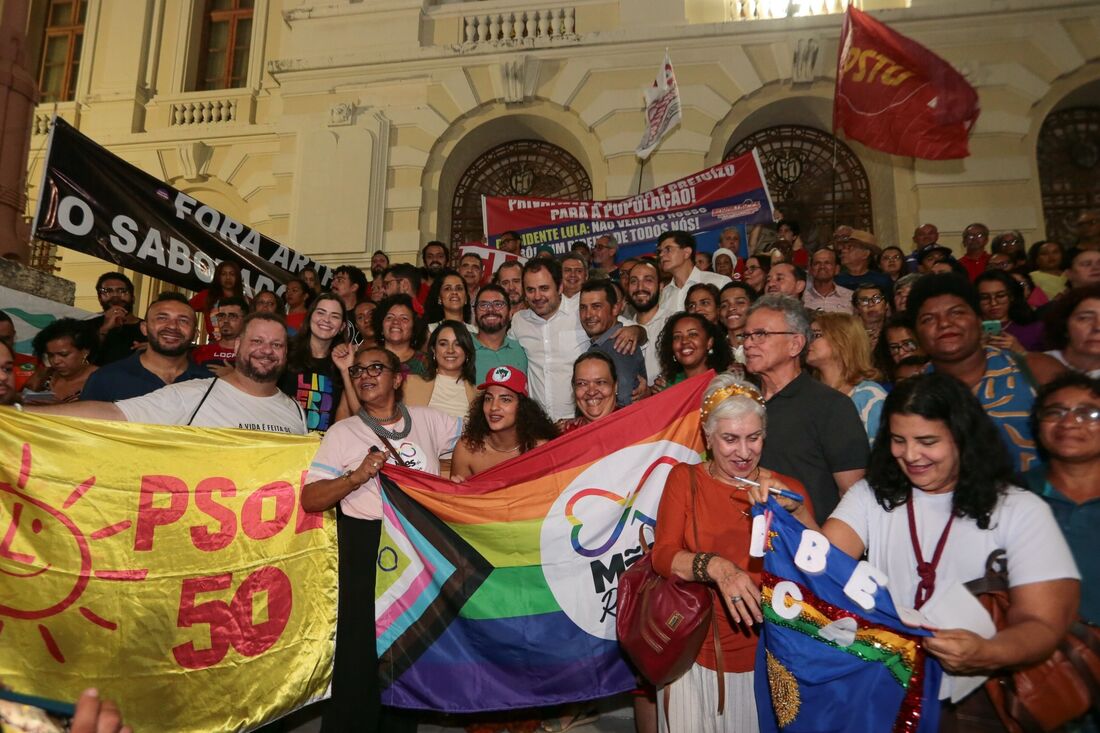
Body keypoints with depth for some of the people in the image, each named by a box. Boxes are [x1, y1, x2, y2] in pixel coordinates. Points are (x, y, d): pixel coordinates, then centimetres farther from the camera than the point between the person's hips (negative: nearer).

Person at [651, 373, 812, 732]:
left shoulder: (787, 488, 3)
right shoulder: (685, 478, -2)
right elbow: (662, 555, -13)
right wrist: (717, 567, -29)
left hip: (768, 656, 1)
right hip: (697, 653, -1)